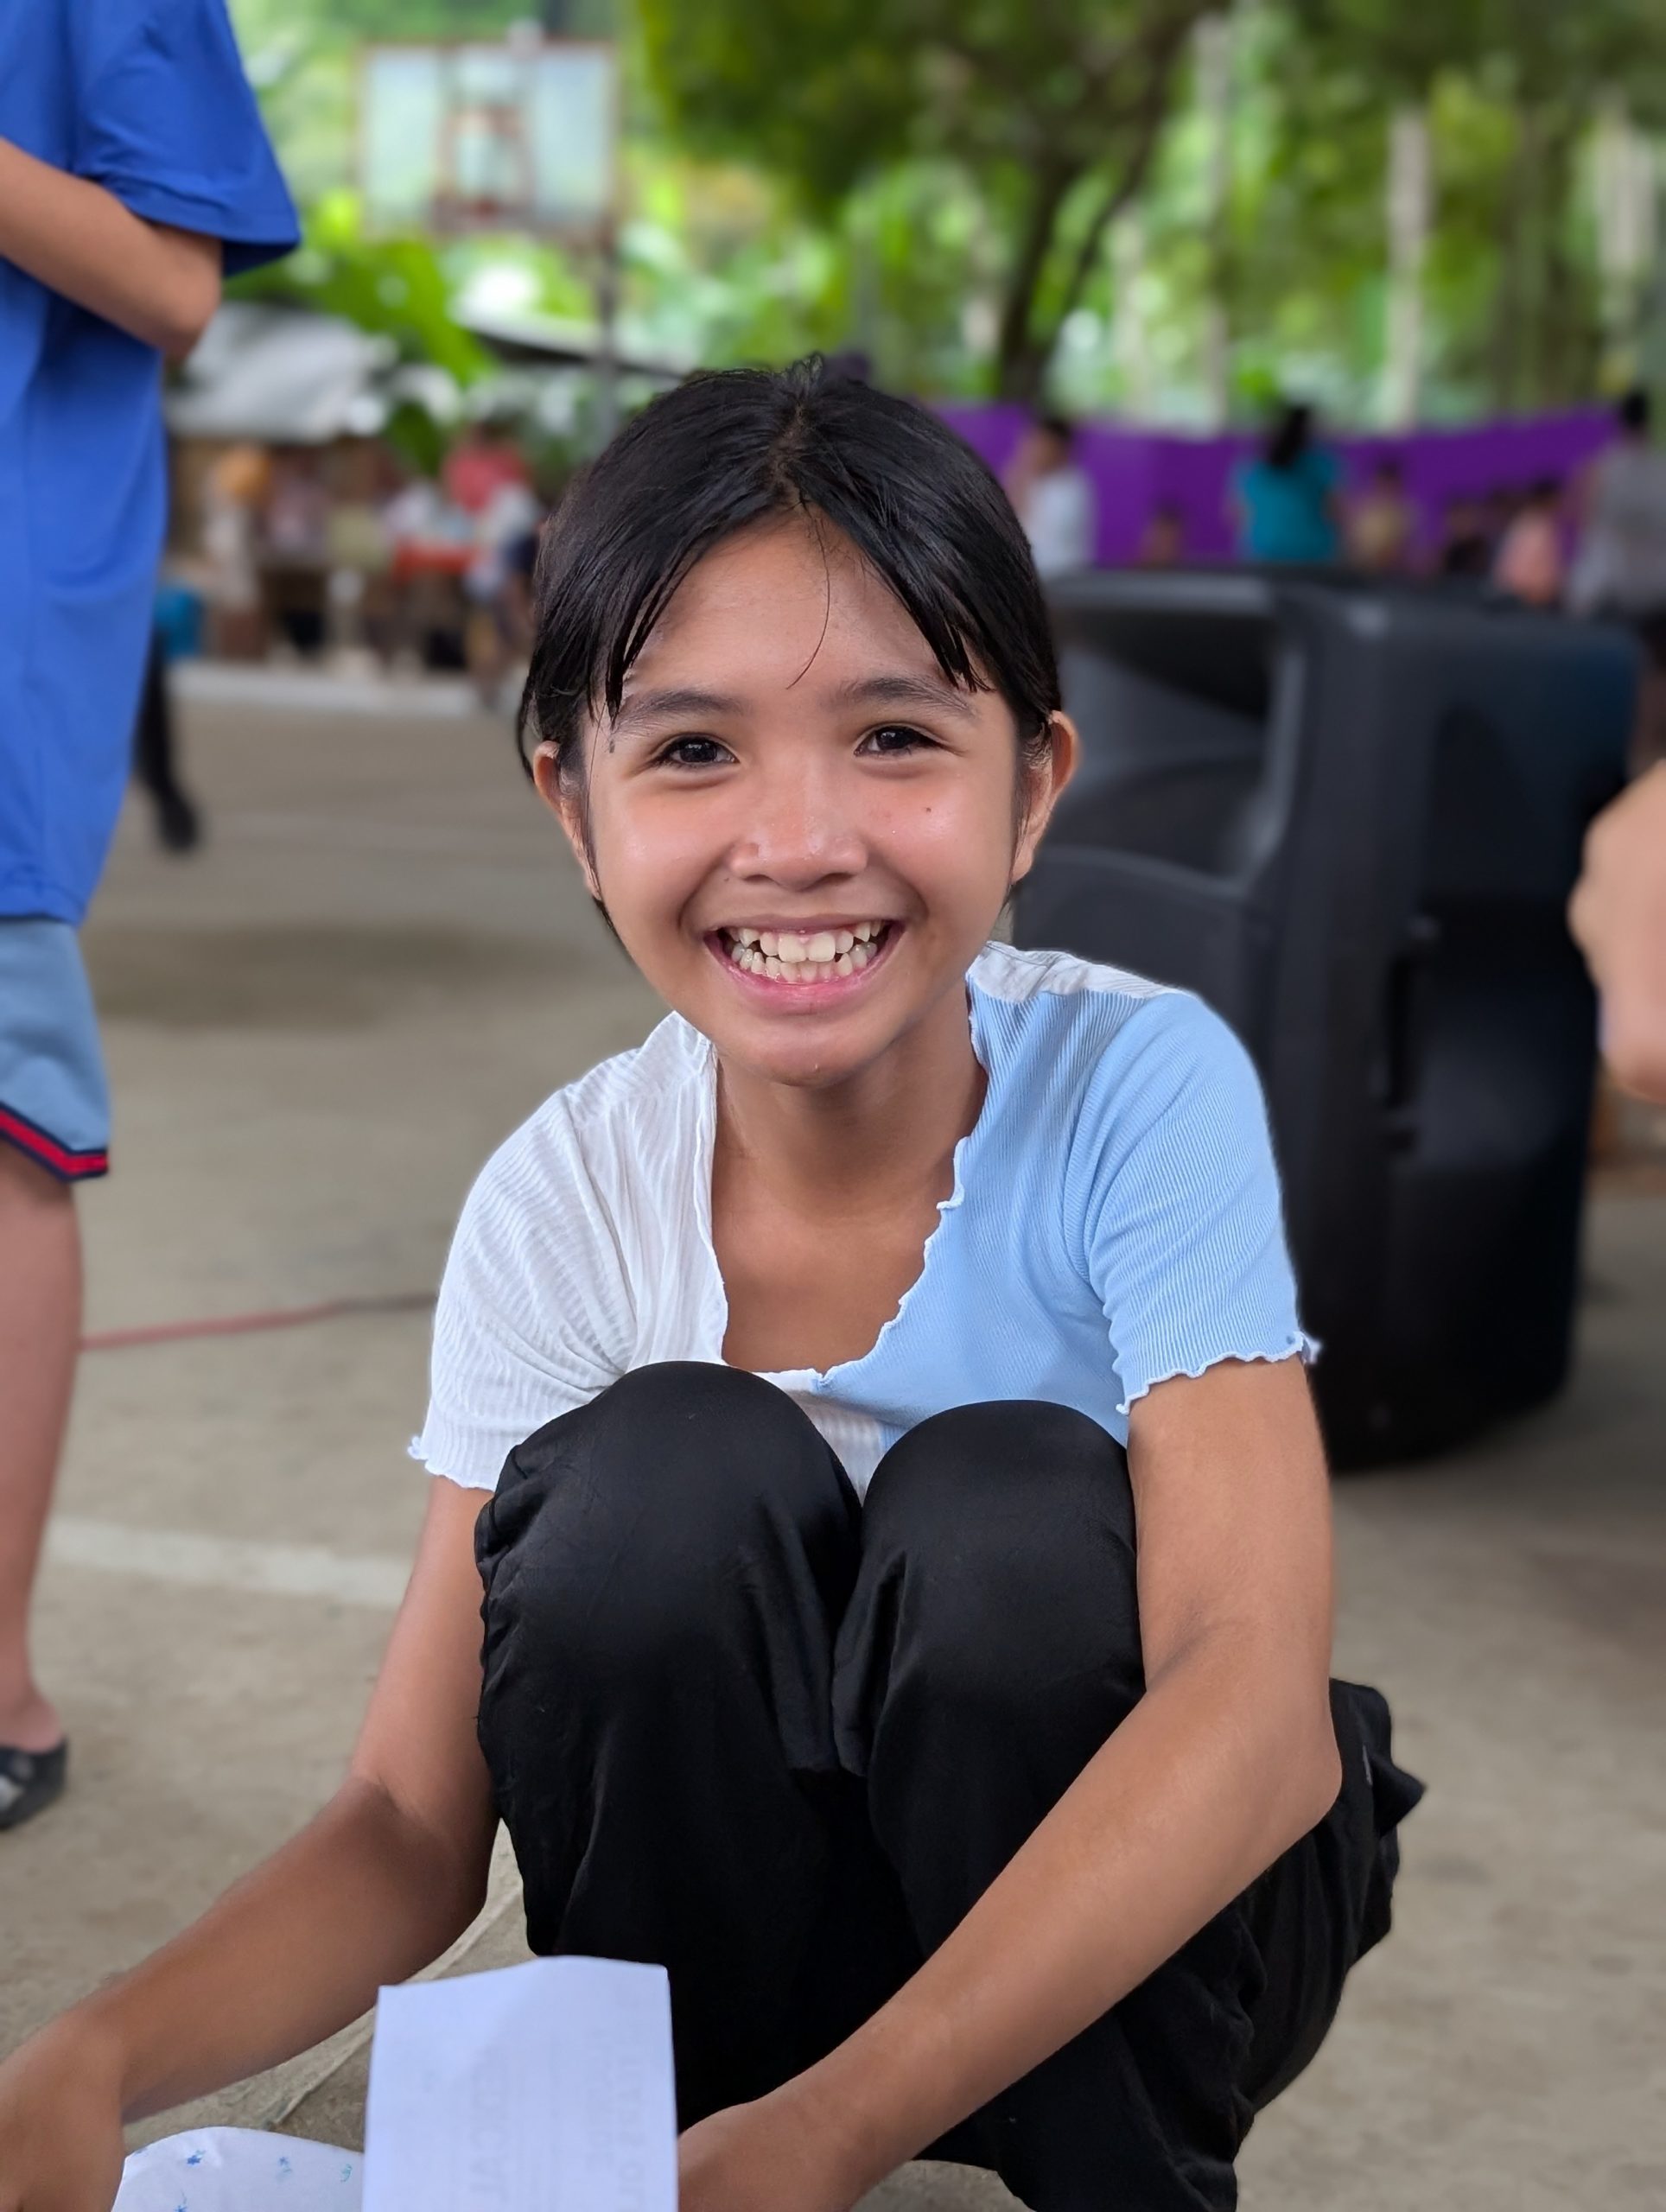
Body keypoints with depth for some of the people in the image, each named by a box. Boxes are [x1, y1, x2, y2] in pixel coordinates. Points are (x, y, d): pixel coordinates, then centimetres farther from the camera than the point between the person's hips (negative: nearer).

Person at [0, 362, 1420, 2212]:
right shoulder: (565, 1206, -14)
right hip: (766, 1913, 1)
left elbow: (1261, 1707, -32)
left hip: (1149, 1917, -1)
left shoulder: (1142, 1088, -22)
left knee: (1006, 1502, -31)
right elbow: (412, 1824, -13)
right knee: (667, 1475, -27)